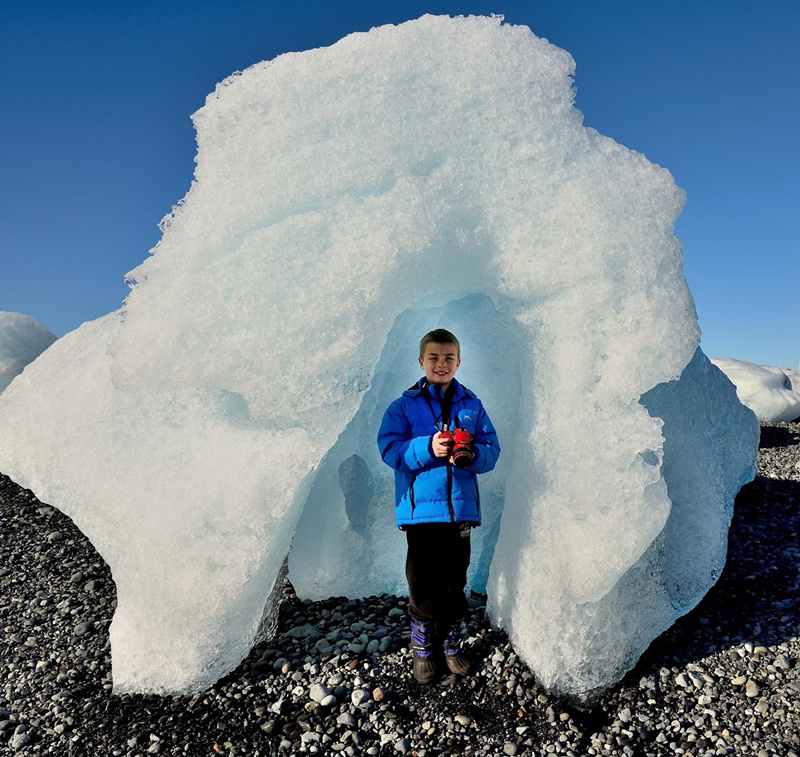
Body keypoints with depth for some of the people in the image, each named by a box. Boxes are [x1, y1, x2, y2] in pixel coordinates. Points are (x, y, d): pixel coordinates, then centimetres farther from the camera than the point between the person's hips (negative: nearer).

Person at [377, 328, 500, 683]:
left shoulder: (471, 405, 8)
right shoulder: (404, 406, 1)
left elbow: (492, 449, 5)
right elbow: (390, 448, -9)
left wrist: (472, 454, -17)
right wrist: (428, 448, -24)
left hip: (460, 507, 2)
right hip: (420, 507, -2)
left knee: (455, 581, 14)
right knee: (423, 583, 5)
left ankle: (451, 643, 35)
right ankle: (422, 647, 27)